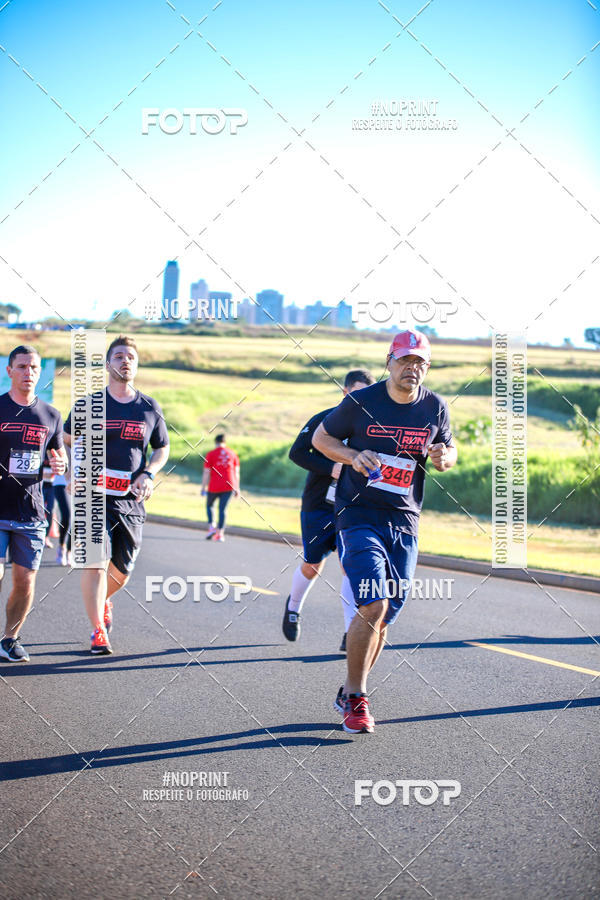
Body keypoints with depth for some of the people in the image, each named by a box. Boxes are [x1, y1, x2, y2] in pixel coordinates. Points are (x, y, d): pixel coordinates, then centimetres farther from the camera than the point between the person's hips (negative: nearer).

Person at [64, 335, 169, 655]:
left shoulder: (150, 408, 7)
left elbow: (162, 448, 17)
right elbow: (67, 440, 11)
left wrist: (148, 474, -1)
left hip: (131, 500, 3)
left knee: (122, 568, 9)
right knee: (95, 561, -14)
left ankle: (103, 601, 42)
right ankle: (98, 630, -6)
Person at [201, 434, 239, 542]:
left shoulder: (211, 454, -2)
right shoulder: (233, 454, 8)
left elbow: (206, 473, -5)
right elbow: (237, 472, 8)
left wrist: (203, 488, 0)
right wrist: (237, 488, 12)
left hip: (214, 487, -2)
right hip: (229, 486, 2)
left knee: (209, 505, 18)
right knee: (222, 509, 6)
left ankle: (211, 527, 2)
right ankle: (220, 533, -1)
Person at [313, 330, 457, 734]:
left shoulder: (435, 407, 3)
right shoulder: (361, 402, -7)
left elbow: (449, 451, 17)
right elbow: (321, 438, 5)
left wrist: (442, 458, -8)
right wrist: (353, 456, -14)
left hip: (404, 521, 4)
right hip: (359, 515, -4)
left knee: (385, 615, 5)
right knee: (373, 606, -18)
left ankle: (349, 694, 23)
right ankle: (356, 699, -4)